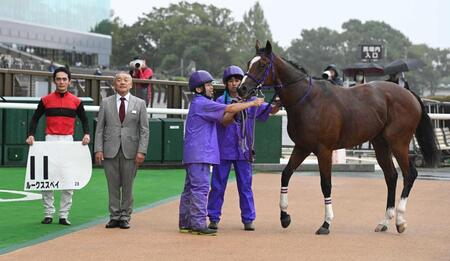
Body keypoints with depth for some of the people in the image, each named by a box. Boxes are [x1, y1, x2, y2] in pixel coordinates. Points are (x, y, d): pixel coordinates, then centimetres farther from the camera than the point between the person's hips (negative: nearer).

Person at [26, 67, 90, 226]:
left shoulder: (76, 101, 6)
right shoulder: (46, 100, 5)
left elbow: (84, 120, 14)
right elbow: (35, 118, 10)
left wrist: (87, 134, -4)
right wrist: (31, 135, -4)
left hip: (68, 141, 0)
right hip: (50, 140, 0)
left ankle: (64, 215, 4)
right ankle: (48, 214, 5)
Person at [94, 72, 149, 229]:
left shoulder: (139, 103, 6)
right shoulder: (106, 103, 8)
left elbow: (144, 129, 2)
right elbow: (100, 127, 6)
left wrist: (141, 151, -7)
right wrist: (98, 149, -4)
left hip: (130, 151, -1)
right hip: (110, 151, 1)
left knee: (128, 186, 3)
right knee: (113, 185, 4)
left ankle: (125, 217, 11)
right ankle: (114, 216, 12)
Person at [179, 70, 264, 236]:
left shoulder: (202, 104, 20)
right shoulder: (201, 103, -11)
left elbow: (224, 120, 16)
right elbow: (229, 109, -17)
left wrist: (234, 110, -1)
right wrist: (252, 103, -11)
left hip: (194, 154, 11)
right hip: (199, 154, -11)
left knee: (190, 188, 11)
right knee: (200, 187, -12)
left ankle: (185, 223, 15)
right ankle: (198, 224, -14)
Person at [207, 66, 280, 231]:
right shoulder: (221, 101, -1)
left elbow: (271, 110, 4)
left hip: (243, 150, 2)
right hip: (223, 149, -1)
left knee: (245, 186, 6)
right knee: (218, 185, 4)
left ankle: (248, 219, 13)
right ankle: (214, 218, 12)